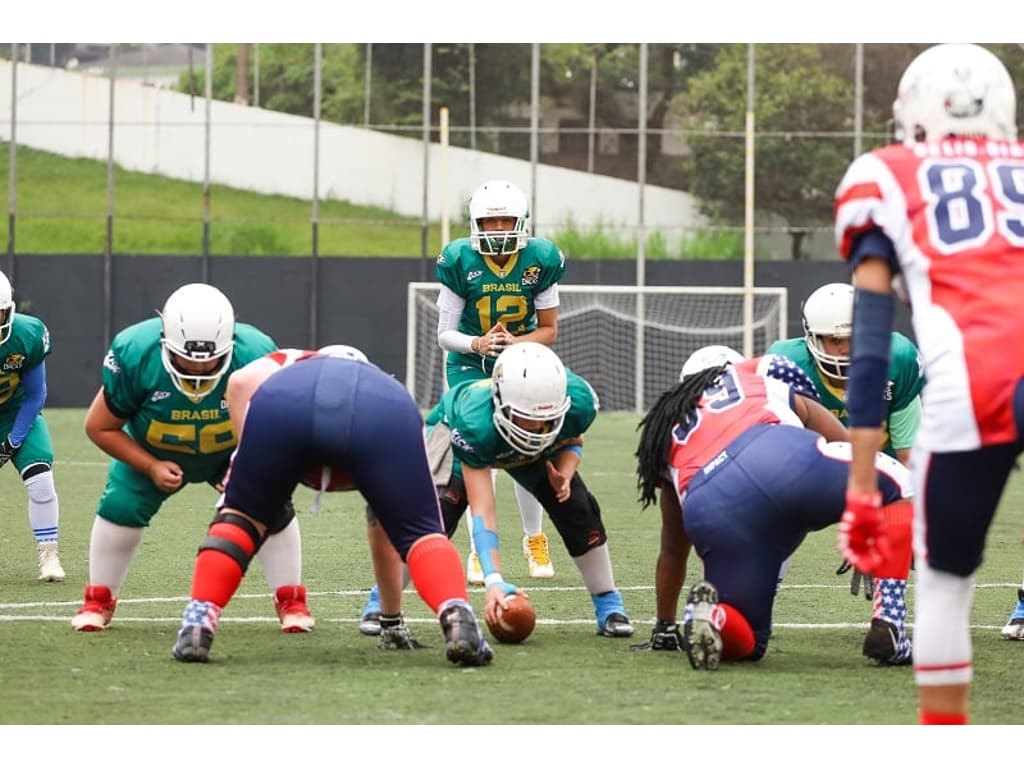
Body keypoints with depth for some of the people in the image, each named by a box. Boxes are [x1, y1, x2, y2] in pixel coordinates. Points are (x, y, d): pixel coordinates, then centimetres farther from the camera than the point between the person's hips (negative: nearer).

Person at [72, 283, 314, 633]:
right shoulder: (135, 354, -36)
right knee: (120, 507, -13)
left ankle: (290, 602, 1)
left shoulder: (256, 357, -36)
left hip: (232, 454, 0)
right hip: (153, 453, 0)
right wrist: (151, 467, -26)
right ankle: (99, 601, 6)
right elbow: (100, 426, -21)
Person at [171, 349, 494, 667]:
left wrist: (246, 461, 25)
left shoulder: (286, 367, 46)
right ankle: (458, 620, -6)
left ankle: (197, 628, 14)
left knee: (240, 518, 25)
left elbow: (241, 382, 17)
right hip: (382, 412, 0)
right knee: (419, 532, 18)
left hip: (286, 402, 0)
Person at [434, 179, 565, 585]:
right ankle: (480, 552, -7)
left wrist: (516, 343, -25)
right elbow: (445, 333, -11)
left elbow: (549, 329, -5)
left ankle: (535, 541, 22)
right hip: (470, 365, -1)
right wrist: (478, 344, -31)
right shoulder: (460, 261, -17)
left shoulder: (540, 259, -13)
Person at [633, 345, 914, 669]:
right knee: (898, 484, 24)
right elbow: (850, 447, 37)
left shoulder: (665, 434, 38)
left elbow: (673, 551, 44)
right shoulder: (761, 376, 34)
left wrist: (664, 628, 57)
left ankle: (709, 614, -13)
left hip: (715, 516, 3)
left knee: (744, 642, 22)